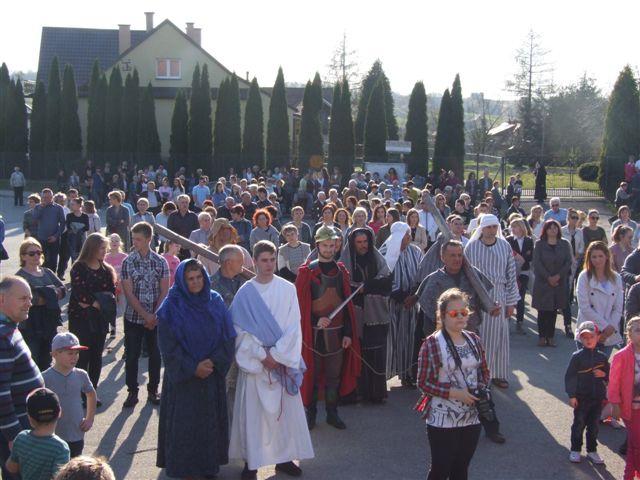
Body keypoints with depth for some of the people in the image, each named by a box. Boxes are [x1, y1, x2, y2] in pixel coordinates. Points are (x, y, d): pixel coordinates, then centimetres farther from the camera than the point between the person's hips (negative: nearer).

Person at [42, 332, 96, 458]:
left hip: (77, 436, 4)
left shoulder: (81, 375, -1)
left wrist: (90, 419, 10)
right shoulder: (45, 378, -14)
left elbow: (91, 394, 17)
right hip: (53, 437, -4)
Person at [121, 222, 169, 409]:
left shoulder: (160, 262, -2)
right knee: (132, 356, 4)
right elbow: (128, 293, -8)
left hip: (156, 318, 1)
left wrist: (155, 315, -11)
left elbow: (164, 292, -2)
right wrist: (145, 315, -15)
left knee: (155, 355, 8)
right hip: (133, 317, -1)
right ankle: (132, 392, 17)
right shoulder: (128, 262, -5)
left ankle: (153, 390, 22)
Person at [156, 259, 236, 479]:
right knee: (183, 423, 2)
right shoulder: (171, 307, -8)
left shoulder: (216, 302, 2)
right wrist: (192, 368, -14)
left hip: (212, 375, 3)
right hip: (182, 376, -3)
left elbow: (228, 337, 0)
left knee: (210, 420, 10)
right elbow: (168, 345, -10)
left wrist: (214, 361, -13)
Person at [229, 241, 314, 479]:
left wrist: (276, 354, -11)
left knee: (285, 409, 6)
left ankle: (284, 457, 20)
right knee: (252, 411, 1)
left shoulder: (288, 289, 0)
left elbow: (293, 326, -3)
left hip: (283, 361, 1)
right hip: (254, 360, -1)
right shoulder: (245, 293, -3)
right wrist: (262, 355, -12)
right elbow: (240, 330, -5)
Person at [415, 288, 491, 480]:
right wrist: (454, 393, -21)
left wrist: (481, 390, -7)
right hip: (442, 421, -5)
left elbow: (484, 372, 13)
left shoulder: (474, 340, 3)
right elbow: (423, 383, -13)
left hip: (471, 418, 5)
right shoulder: (432, 344, -14)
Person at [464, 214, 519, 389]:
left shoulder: (505, 246, 1)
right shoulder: (471, 247, -4)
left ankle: (498, 374, 20)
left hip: (498, 296, 2)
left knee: (498, 336, 8)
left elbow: (511, 274, 3)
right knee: (478, 336, 3)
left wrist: (511, 302, 2)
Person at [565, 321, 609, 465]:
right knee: (579, 424, 7)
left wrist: (603, 374, -12)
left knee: (594, 425, 12)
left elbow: (609, 376, 12)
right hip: (581, 397, -3)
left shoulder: (602, 357, 2)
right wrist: (572, 396, -12)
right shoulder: (577, 356, -9)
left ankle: (592, 450, 25)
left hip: (598, 398, 3)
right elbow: (569, 376, -9)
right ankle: (575, 450, 19)